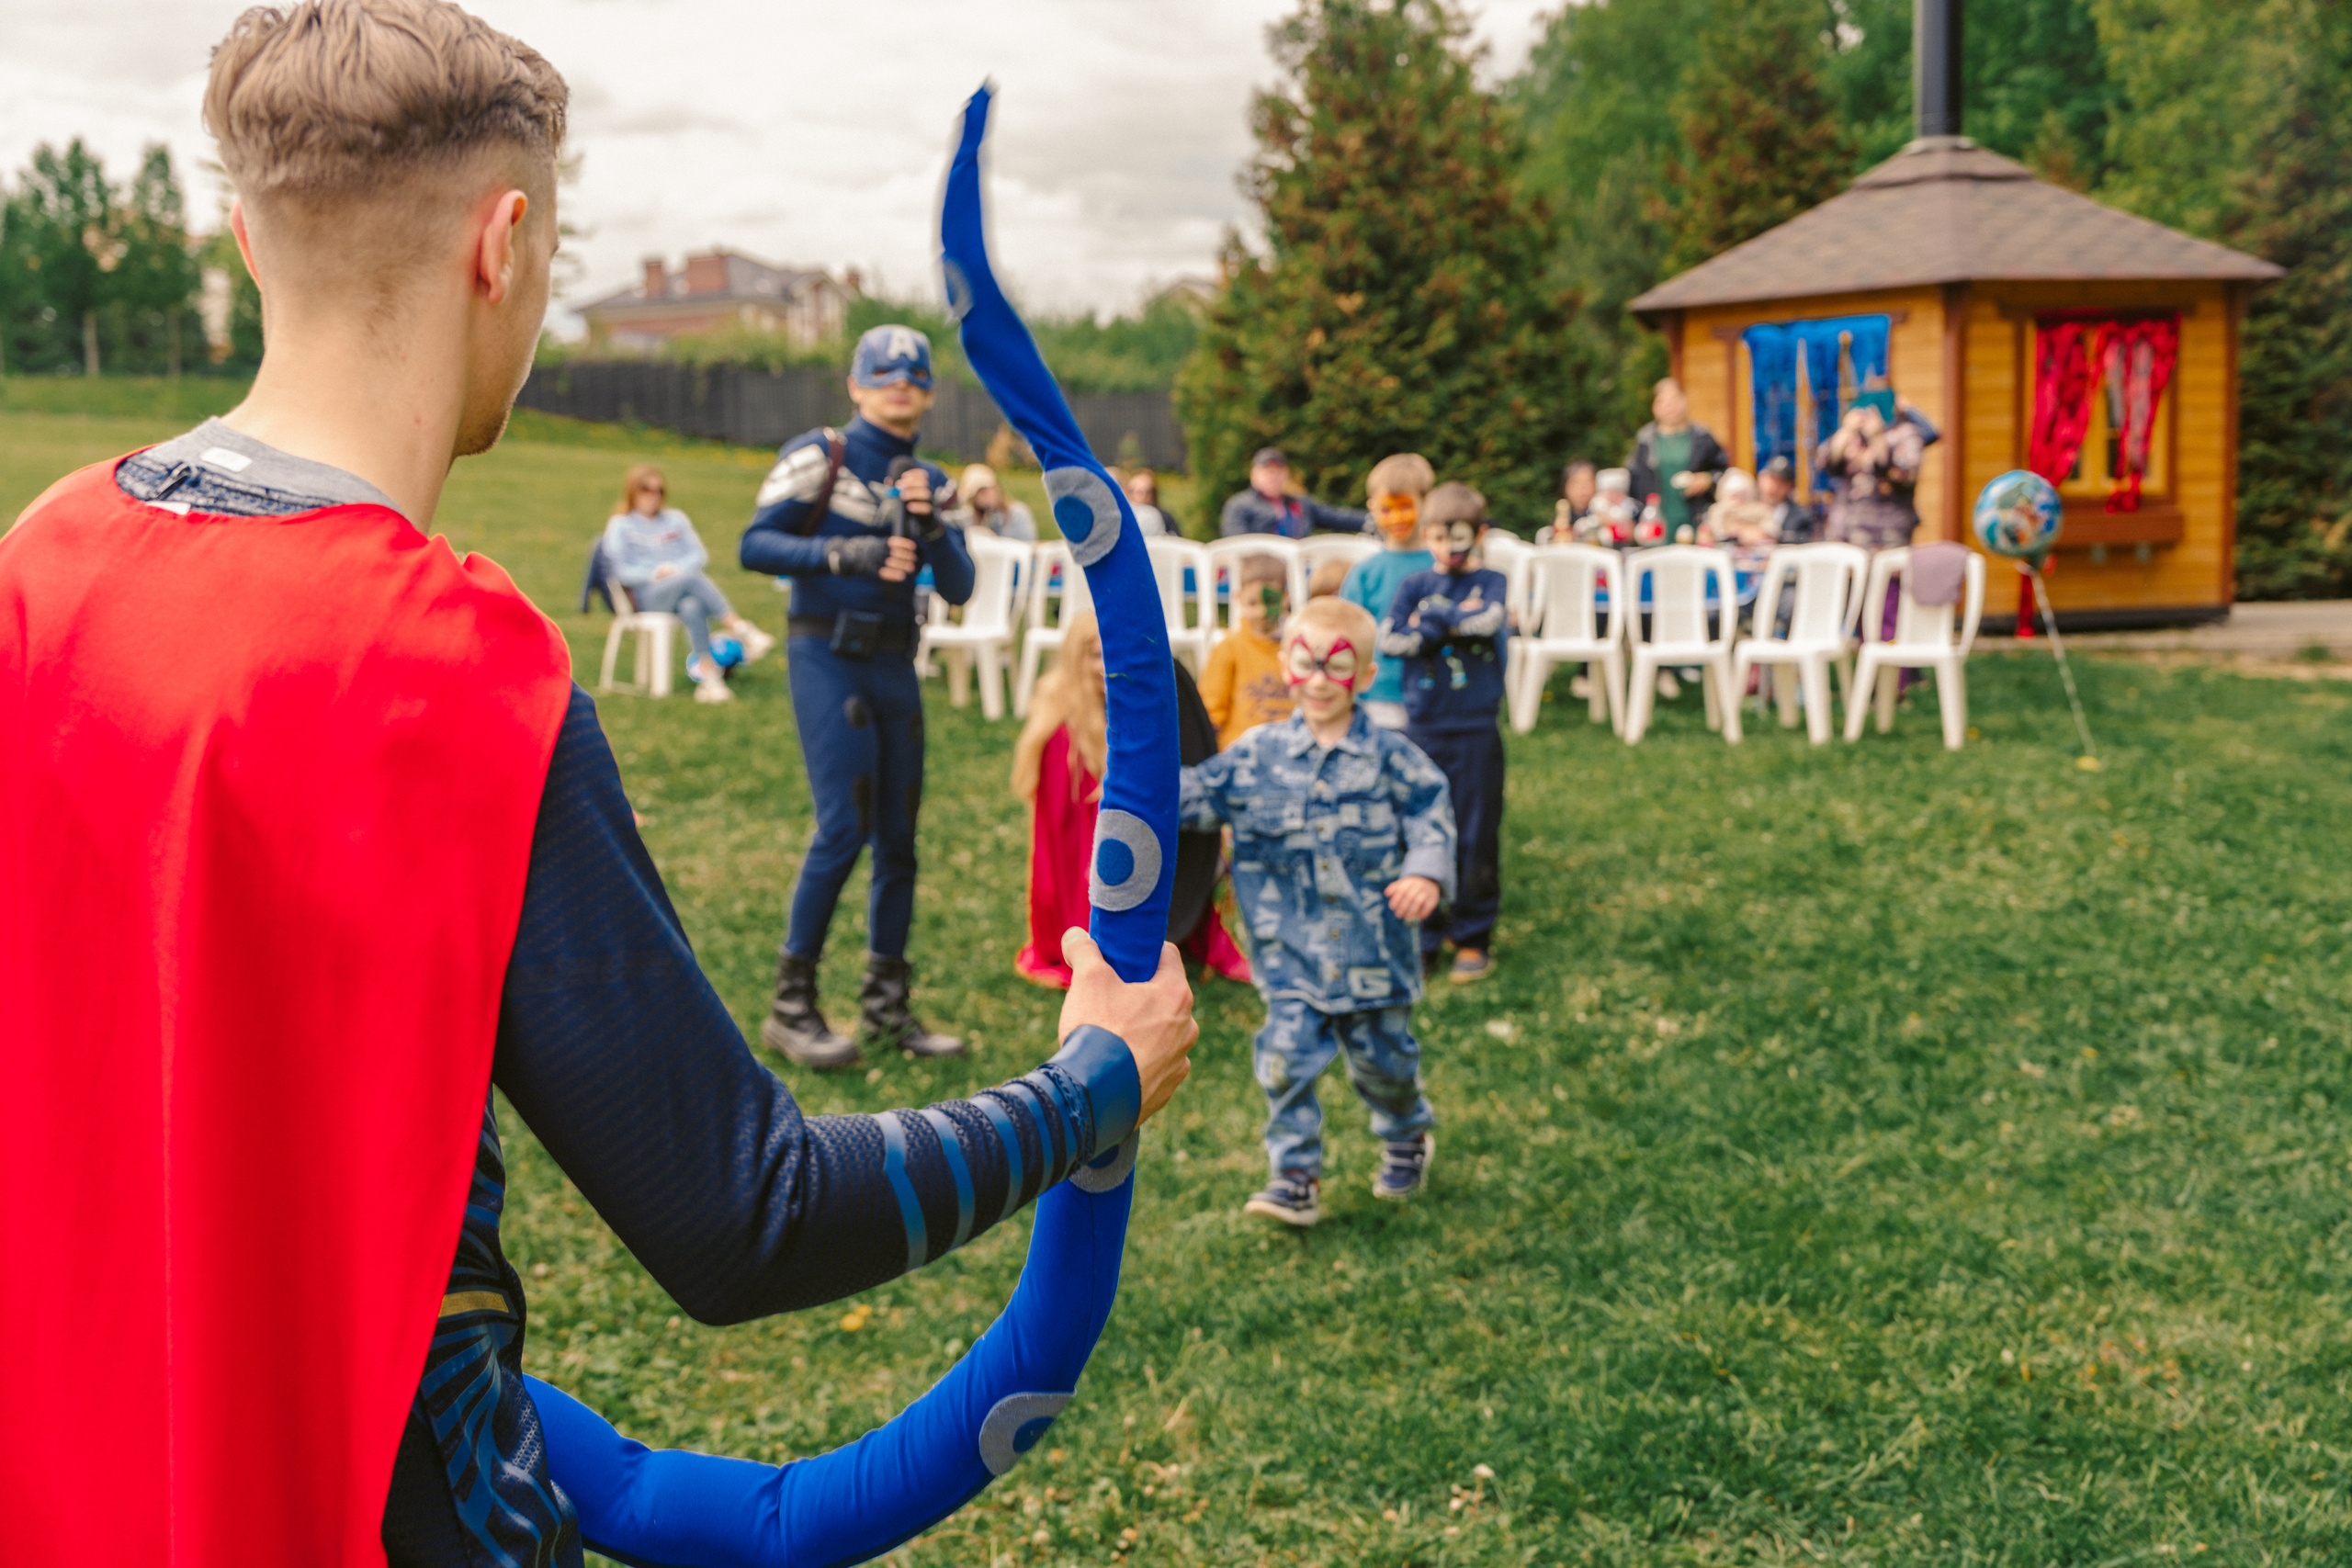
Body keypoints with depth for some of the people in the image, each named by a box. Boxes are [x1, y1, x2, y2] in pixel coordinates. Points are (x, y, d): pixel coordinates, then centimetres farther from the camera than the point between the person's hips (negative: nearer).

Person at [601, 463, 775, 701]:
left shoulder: (676, 518, 24)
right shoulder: (620, 525, 14)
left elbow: (700, 555, 14)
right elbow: (621, 572, 4)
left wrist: (678, 569, -7)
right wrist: (654, 574, -12)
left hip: (686, 590, 3)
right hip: (649, 596, -3)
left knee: (692, 607, -37)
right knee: (693, 579, -36)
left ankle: (708, 679, -48)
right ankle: (743, 631, -44)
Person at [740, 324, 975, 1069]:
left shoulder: (928, 479, 13)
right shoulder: (818, 457, -2)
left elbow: (957, 587, 4)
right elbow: (755, 544, -12)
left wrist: (928, 523, -13)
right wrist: (848, 553, -21)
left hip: (894, 664, 6)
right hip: (826, 656, -6)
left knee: (897, 835, 7)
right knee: (844, 826, -14)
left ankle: (886, 1005, 18)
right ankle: (791, 1004, -4)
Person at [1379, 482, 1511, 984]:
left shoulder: (1491, 582, 5)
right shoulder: (1416, 586, 9)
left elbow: (1489, 620, -16)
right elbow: (1389, 639, -6)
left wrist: (1433, 616, -7)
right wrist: (1456, 623, -10)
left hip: (1476, 727, -2)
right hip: (1423, 726, 2)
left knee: (1475, 835, 0)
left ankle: (1473, 939, 11)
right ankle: (1423, 936, 16)